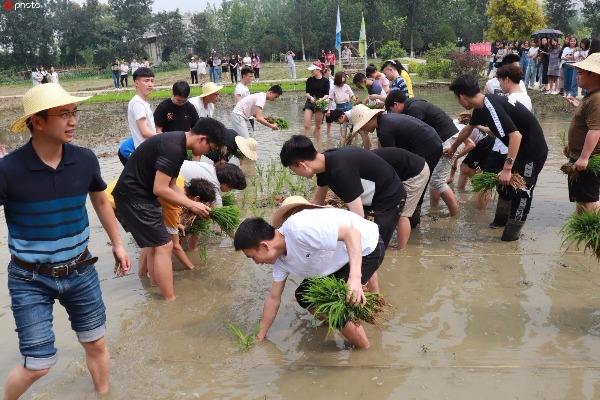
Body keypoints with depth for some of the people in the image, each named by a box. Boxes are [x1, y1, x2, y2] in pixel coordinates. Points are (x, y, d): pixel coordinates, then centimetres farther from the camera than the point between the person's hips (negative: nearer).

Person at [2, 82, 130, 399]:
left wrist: (117, 243, 16)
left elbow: (100, 201, 11)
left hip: (80, 271, 4)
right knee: (37, 364, 2)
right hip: (30, 279, -3)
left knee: (96, 346, 15)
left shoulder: (84, 160, -8)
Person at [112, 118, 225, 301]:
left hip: (135, 195, 10)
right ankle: (170, 301, 0)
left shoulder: (177, 143, 8)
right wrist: (191, 204, -14)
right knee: (164, 245, -7)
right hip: (133, 196, -10)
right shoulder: (173, 148, -23)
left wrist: (192, 205, 4)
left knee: (151, 242, 20)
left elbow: (169, 186, 13)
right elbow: (160, 189, -23)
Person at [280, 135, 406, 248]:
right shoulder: (324, 161, -7)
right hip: (369, 196, 9)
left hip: (389, 198, -9)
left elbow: (358, 218, -30)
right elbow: (318, 200, 11)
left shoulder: (340, 169, -35)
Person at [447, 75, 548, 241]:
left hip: (533, 150, -10)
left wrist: (507, 168, -38)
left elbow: (515, 135, -36)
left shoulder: (492, 107, -29)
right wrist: (453, 148, 37)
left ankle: (512, 231, 5)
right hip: (519, 148, 10)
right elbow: (468, 129, 22)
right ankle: (501, 220, 36)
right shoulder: (481, 107, 2)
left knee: (521, 190, -5)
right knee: (506, 183, 21)